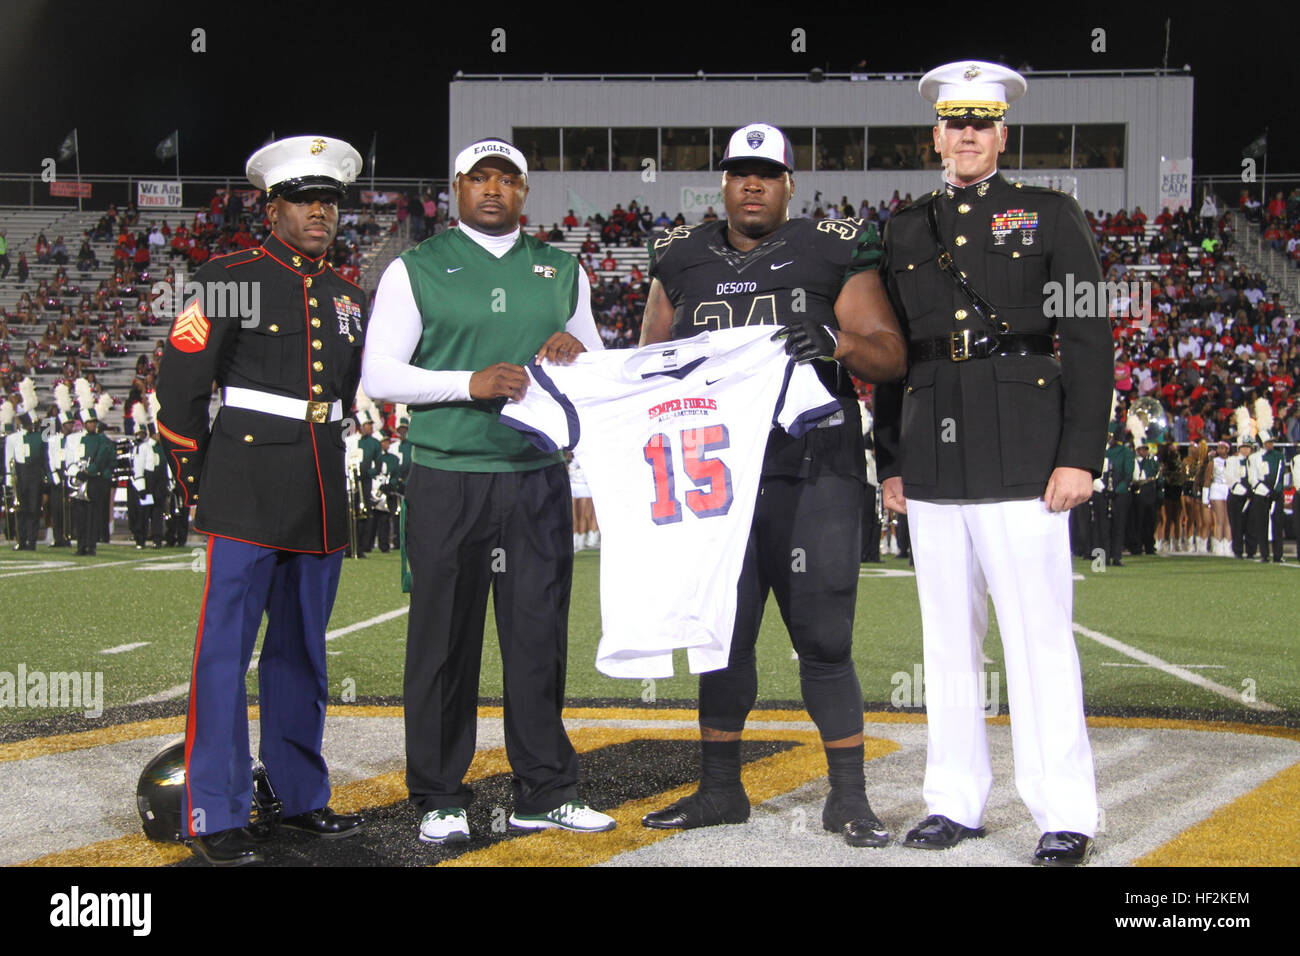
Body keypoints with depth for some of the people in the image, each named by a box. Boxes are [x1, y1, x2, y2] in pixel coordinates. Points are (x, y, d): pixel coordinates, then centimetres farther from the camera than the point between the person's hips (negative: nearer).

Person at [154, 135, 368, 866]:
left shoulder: (349, 296, 13)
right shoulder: (231, 280, -4)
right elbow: (182, 381, -2)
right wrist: (194, 476, 1)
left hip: (321, 494, 6)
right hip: (248, 494, -6)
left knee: (303, 648, 13)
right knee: (227, 648, -6)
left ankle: (301, 794, 22)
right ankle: (216, 815, -2)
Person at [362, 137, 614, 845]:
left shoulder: (562, 271, 15)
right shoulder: (416, 270, 3)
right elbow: (378, 374, -4)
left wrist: (578, 354, -4)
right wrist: (471, 383, -17)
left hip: (538, 476, 3)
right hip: (448, 480, -3)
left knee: (539, 635, 5)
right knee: (445, 640, 2)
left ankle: (544, 792, 15)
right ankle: (440, 799, 11)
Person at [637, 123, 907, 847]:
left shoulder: (832, 255, 2)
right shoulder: (683, 262, 12)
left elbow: (891, 357, 0)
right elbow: (648, 362, 20)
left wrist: (836, 342, -19)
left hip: (813, 475, -3)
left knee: (824, 639, -2)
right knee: (722, 635, 10)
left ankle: (849, 797, 9)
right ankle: (721, 789, 22)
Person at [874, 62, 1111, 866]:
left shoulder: (1051, 216, 4)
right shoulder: (906, 231, 14)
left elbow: (1090, 342, -1)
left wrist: (1080, 455, -9)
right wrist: (890, 460, 13)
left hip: (1021, 461, -4)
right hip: (933, 462, 4)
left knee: (1039, 637, -5)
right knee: (949, 640, 9)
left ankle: (1066, 816, 1)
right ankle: (956, 802, 17)